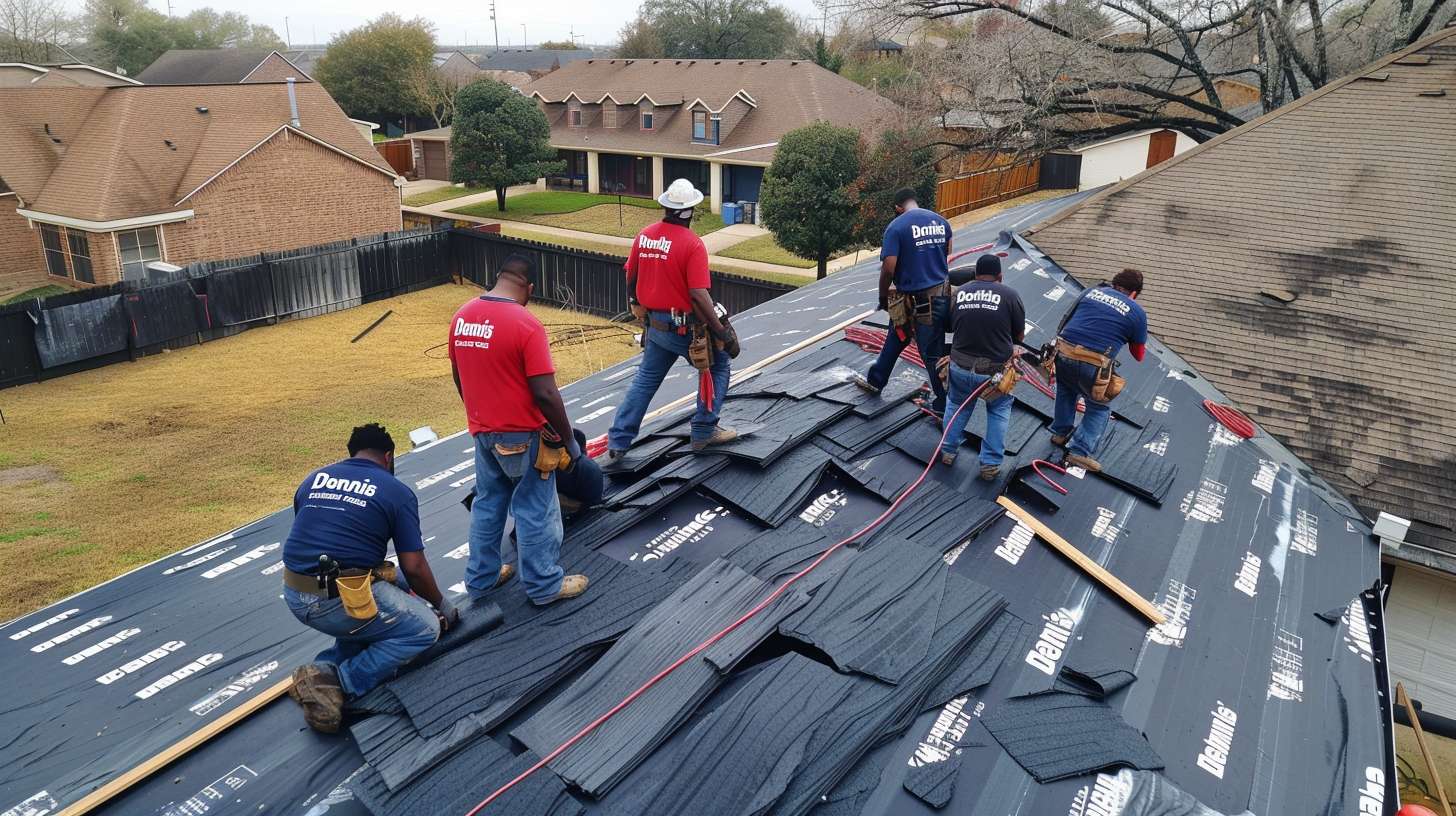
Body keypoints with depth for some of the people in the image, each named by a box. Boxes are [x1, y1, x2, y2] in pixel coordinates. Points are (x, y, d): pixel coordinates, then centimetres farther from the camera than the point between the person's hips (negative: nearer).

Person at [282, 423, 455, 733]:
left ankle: (328, 665, 11)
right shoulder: (397, 492, 0)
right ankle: (337, 683, -4)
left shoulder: (313, 479, 15)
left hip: (295, 598, 7)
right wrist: (442, 605, 17)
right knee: (425, 628, 10)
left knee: (390, 582, 27)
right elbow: (414, 567, -1)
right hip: (341, 602, -7)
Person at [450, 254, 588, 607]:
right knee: (535, 511, 7)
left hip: (483, 432, 7)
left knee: (487, 503, 20)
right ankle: (544, 586, 20)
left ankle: (481, 578, 31)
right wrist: (569, 439, -12)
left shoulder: (462, 316, 0)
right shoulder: (526, 325, -22)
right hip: (522, 435, -6)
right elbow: (545, 394, -23)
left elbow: (459, 377, 11)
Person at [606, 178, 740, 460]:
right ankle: (704, 432, 21)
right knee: (717, 368, 17)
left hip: (656, 325, 6)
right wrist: (724, 335, -18)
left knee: (645, 379, 17)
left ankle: (617, 444, 17)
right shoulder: (692, 244, -19)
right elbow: (699, 296, -24)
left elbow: (631, 280, 11)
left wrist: (641, 306, 29)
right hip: (686, 327, -6)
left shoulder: (644, 235, 1)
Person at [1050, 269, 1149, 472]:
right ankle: (1080, 451, 10)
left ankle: (1060, 432, 41)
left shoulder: (1092, 291, 15)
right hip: (1093, 366, -4)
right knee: (1100, 407, 20)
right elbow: (1139, 356, 15)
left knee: (1066, 389, 34)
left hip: (1063, 353, 4)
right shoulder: (1137, 313, 6)